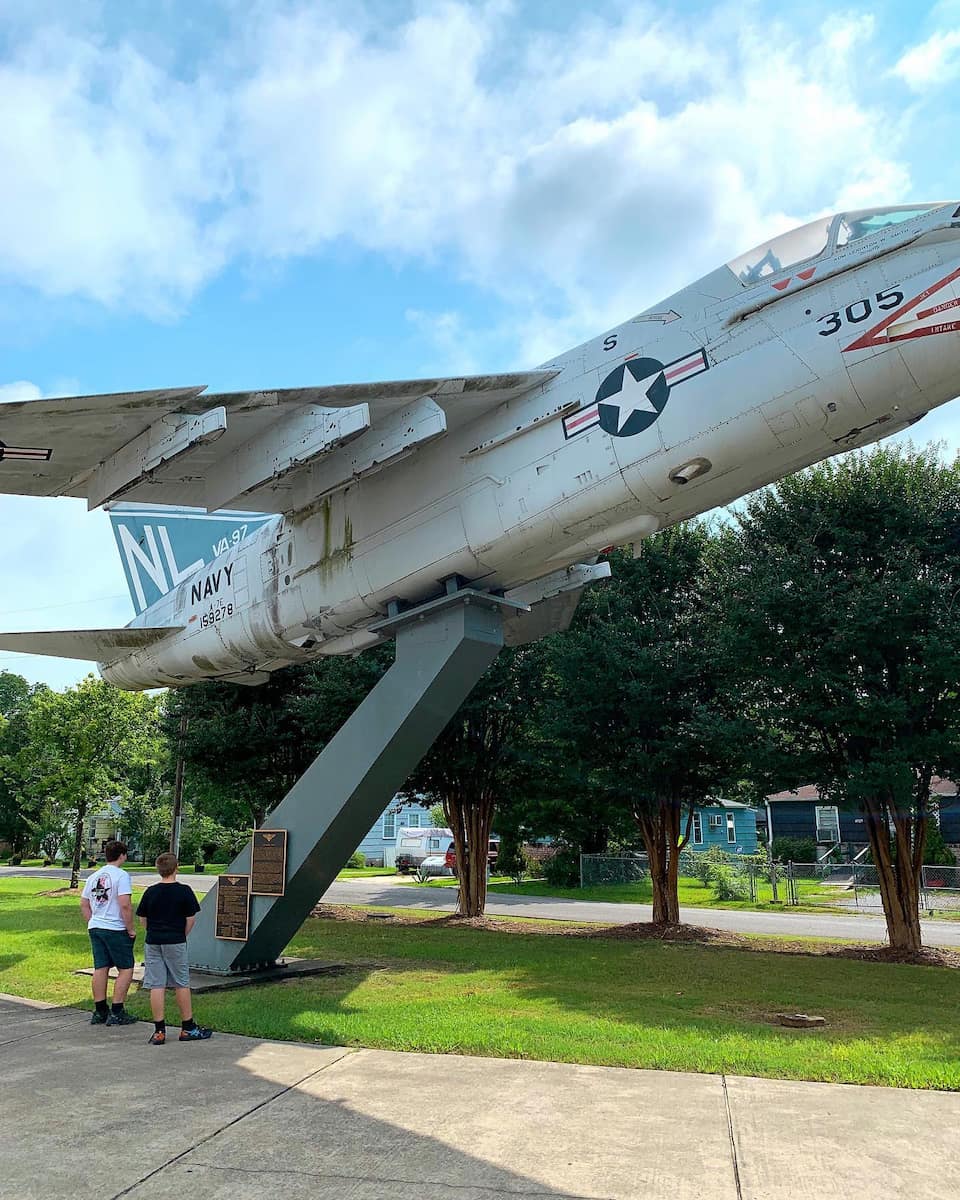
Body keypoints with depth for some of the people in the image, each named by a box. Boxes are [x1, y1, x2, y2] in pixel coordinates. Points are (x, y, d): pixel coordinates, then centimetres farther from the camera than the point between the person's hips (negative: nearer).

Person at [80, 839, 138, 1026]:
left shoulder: (94, 876, 11)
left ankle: (100, 1012, 17)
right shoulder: (121, 875, -12)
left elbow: (84, 904, 15)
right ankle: (117, 1013, 1)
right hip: (115, 929, -7)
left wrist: (92, 923, 20)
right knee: (126, 969, 2)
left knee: (100, 969, 12)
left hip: (95, 928, 7)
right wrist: (131, 928, -10)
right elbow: (125, 905, -19)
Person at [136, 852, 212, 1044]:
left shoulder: (150, 892, 1)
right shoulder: (184, 891, -7)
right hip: (175, 943, -2)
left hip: (153, 942, 2)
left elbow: (143, 919, 6)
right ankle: (188, 1028, 16)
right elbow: (191, 919, -4)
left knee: (156, 986, 4)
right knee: (182, 985, 8)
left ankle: (159, 1031, 6)